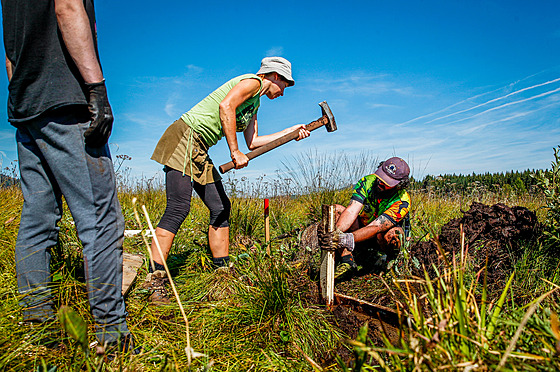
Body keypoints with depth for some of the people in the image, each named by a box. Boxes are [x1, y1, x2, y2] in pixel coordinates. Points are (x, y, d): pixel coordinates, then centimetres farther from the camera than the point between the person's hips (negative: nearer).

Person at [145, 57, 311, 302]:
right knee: (178, 208, -16)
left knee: (220, 207, 5)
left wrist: (291, 131, 25)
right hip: (186, 137, -10)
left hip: (199, 152, 10)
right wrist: (235, 153, -21)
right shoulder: (253, 82, -4)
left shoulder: (255, 102, 24)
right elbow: (225, 106, -22)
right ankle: (155, 279, -11)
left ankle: (223, 272, 12)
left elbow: (252, 142, 22)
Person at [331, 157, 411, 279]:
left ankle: (386, 259, -2)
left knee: (392, 234, -40)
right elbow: (351, 211, -30)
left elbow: (376, 227, -39)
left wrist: (348, 238, -55)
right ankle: (347, 261, -26)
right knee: (336, 210, -21)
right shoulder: (367, 182, -19)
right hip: (362, 227, 3)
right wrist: (336, 233, -49)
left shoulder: (402, 201, -28)